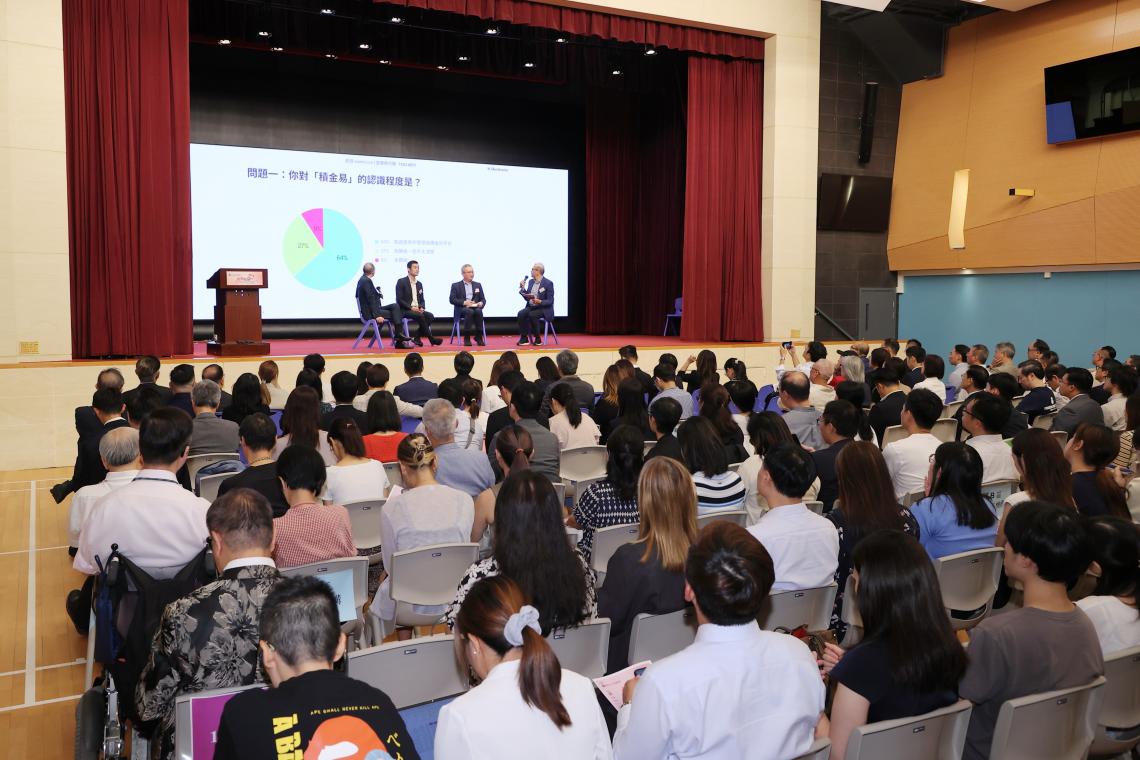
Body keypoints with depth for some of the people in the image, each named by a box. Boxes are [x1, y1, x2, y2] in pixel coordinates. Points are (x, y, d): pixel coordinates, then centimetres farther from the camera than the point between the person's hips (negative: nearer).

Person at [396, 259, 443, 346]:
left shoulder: (419, 284, 18)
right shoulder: (401, 282, -2)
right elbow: (399, 300, -9)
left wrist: (422, 308, -4)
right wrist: (411, 307, -19)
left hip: (417, 310, 6)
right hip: (405, 310, -6)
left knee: (430, 316, -22)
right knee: (420, 316, -32)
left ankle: (417, 338, -16)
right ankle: (431, 339, -24)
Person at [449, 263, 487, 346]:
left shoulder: (478, 285, 22)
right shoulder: (456, 285, 11)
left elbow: (483, 299, 17)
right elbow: (452, 299, -1)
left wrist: (481, 303, -9)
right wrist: (464, 302, -17)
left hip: (475, 308, 3)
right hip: (461, 309, -3)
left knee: (479, 311, -34)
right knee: (469, 311, -37)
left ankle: (479, 337, -26)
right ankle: (466, 338, -32)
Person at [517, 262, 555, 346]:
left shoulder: (548, 283, -8)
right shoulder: (530, 281, 11)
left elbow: (550, 301, -11)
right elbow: (527, 298, 13)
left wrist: (540, 302, -27)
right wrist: (523, 288, -1)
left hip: (544, 309, -6)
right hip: (531, 307, 6)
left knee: (532, 315, -34)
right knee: (521, 313, -24)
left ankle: (538, 339, -19)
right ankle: (524, 339, -20)